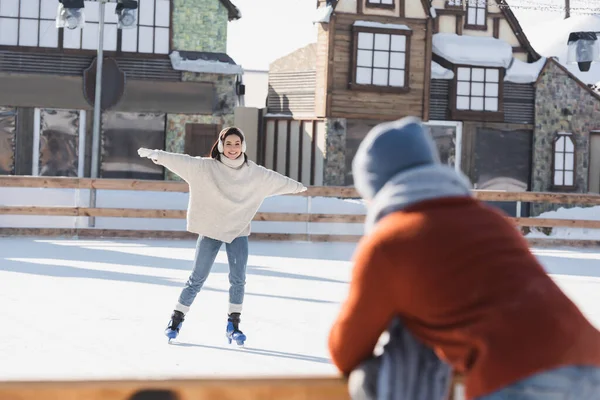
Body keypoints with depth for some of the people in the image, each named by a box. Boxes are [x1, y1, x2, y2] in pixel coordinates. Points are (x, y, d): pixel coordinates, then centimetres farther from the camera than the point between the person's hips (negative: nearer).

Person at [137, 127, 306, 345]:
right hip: (210, 230, -2)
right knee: (197, 278, 0)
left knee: (238, 279, -4)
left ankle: (233, 325, 9)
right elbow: (182, 161, -18)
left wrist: (296, 186, 33)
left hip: (238, 231, 3)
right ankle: (176, 319, 13)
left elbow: (274, 179, 19)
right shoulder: (206, 167, -7)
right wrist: (156, 155, -31)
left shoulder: (253, 172, 3)